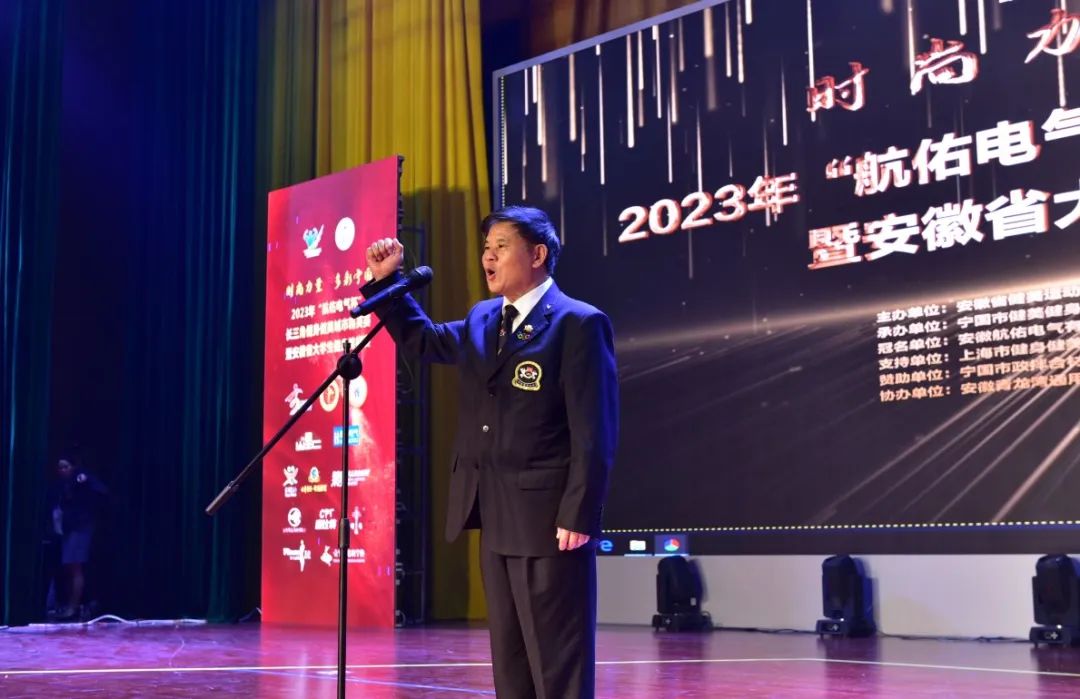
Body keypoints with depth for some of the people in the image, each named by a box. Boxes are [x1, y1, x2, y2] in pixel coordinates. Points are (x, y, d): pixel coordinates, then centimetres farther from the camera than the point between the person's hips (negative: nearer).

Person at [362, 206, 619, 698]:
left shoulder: (578, 323, -10)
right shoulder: (482, 321, 14)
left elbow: (595, 432, -14)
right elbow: (420, 339, 30)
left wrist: (578, 517, -20)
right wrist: (384, 280, 16)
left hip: (549, 517, -8)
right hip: (495, 519, 8)